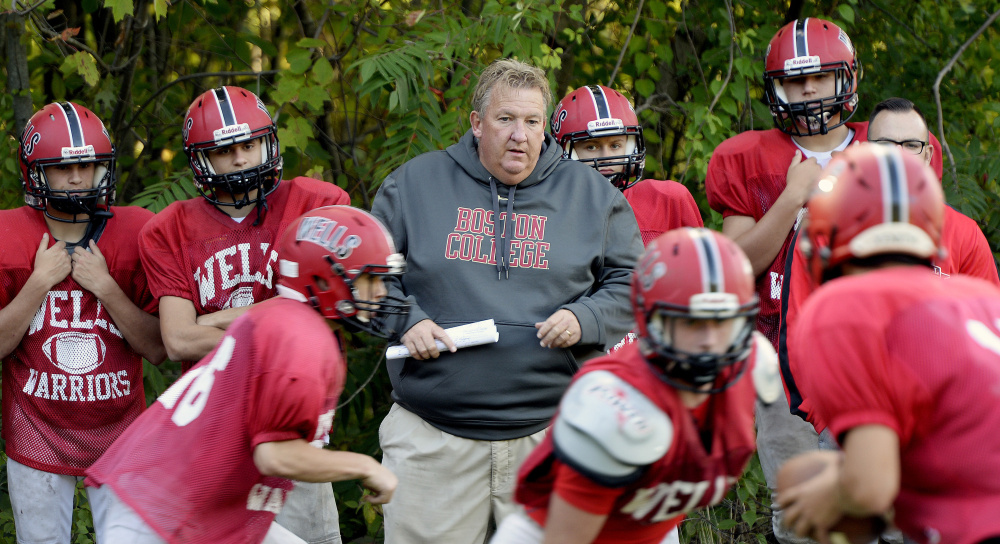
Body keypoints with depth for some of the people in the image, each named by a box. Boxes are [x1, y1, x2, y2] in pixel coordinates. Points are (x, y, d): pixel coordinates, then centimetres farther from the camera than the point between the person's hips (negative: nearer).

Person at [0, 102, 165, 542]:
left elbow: (158, 349, -5)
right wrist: (40, 282, -15)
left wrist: (105, 287, -16)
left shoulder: (135, 234, -3)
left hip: (119, 435, 0)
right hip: (36, 436, 0)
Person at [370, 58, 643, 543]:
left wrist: (584, 318, -8)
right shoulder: (414, 184, 7)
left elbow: (632, 282, 11)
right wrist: (404, 320, -5)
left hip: (552, 432, 0)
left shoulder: (592, 194, 8)